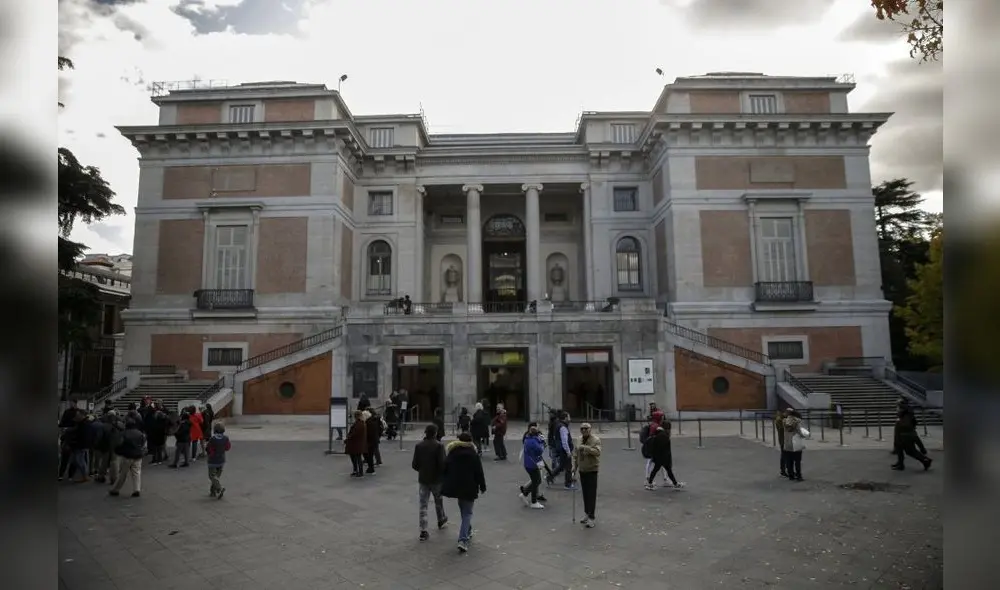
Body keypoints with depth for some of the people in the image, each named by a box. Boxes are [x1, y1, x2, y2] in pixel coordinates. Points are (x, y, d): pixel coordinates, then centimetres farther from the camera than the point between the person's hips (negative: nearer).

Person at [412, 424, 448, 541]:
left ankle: (423, 531, 1)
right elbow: (442, 464, -20)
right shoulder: (439, 446, -15)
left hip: (423, 479, 2)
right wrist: (443, 473, 0)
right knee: (439, 501, 22)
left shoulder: (419, 445, -5)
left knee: (423, 505, 6)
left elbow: (414, 464, -3)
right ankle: (441, 521, 42)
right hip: (436, 479, -2)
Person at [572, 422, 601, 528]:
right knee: (585, 493, 15)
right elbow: (575, 454, 13)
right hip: (582, 470, 6)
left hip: (592, 470, -6)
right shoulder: (579, 440, 6)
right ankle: (587, 513, 29)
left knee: (591, 494, -6)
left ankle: (591, 517, -1)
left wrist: (585, 447, -36)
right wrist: (575, 466, 6)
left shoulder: (595, 440, -12)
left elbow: (597, 451, -28)